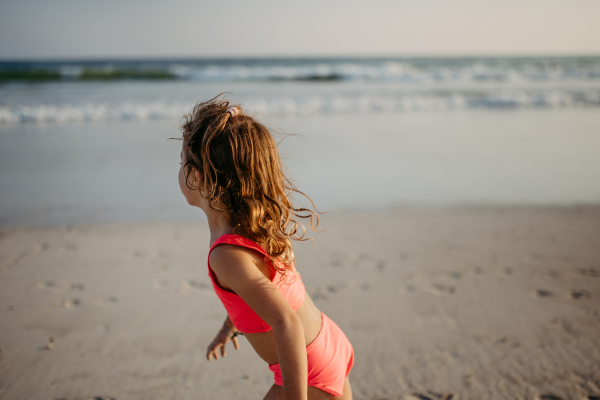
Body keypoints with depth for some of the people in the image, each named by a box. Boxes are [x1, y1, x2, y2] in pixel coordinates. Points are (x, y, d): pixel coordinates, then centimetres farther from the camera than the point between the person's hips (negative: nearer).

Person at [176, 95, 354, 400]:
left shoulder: (227, 254, -29)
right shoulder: (256, 224, -2)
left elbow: (288, 324, -37)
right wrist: (230, 326, 31)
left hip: (310, 373, -9)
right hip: (332, 346, 9)